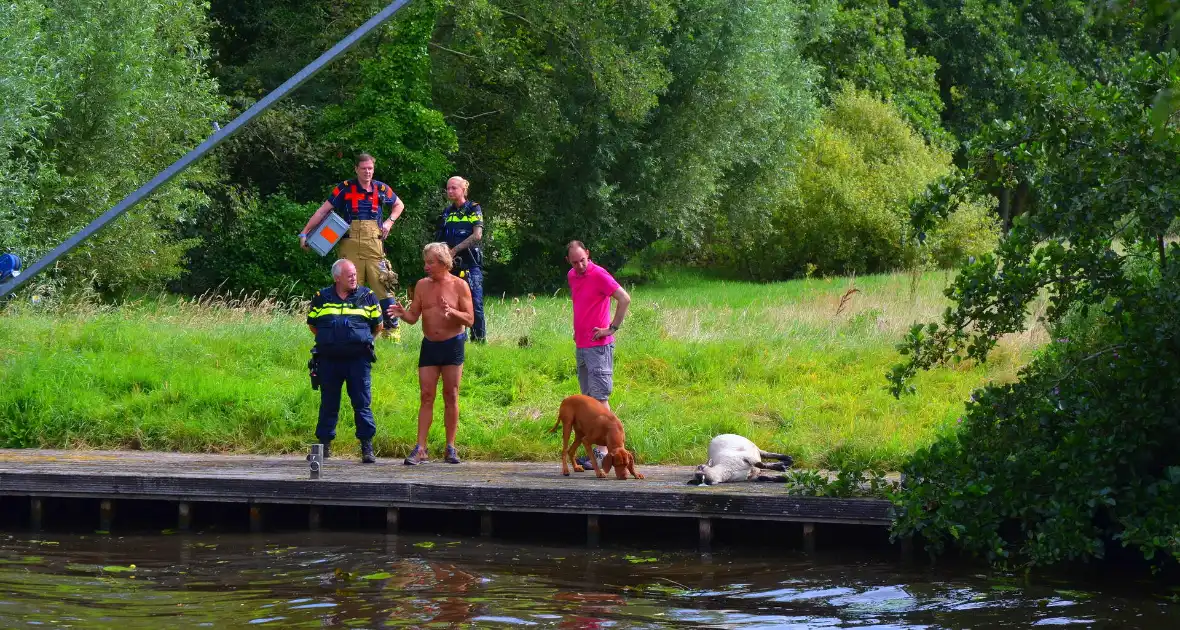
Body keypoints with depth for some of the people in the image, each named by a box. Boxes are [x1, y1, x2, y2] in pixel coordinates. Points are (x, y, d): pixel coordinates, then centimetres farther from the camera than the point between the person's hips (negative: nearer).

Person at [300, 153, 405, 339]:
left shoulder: (381, 189, 8)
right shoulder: (345, 188, 1)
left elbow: (399, 205, 27)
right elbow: (323, 211, 2)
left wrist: (389, 222, 9)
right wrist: (305, 233, -1)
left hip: (374, 245, 1)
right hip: (350, 245, -1)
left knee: (383, 285, -4)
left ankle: (392, 328, 3)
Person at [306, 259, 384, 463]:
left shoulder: (367, 297, 6)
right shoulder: (321, 298, 8)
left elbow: (377, 325, 13)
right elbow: (312, 324, 18)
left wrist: (362, 339, 11)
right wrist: (329, 340, 14)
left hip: (358, 360, -1)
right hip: (329, 360, 1)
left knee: (362, 403, -3)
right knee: (328, 404, 8)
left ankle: (367, 447, 0)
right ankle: (324, 445, 15)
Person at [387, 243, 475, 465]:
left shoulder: (459, 286, -3)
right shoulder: (422, 285, 7)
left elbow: (469, 319, -6)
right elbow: (413, 317, 8)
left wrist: (452, 312, -23)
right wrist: (402, 313, -14)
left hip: (452, 345, -3)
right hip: (429, 345, 3)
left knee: (451, 396, 0)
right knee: (426, 396, -2)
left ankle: (450, 447, 7)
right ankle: (420, 449, -6)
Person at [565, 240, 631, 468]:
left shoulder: (599, 275, -12)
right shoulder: (572, 276, 13)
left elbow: (625, 299, -20)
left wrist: (612, 328, -16)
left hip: (598, 346, -9)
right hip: (580, 345, 9)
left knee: (599, 397, -8)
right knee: (588, 398, 10)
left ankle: (603, 451, -8)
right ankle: (593, 448, 13)